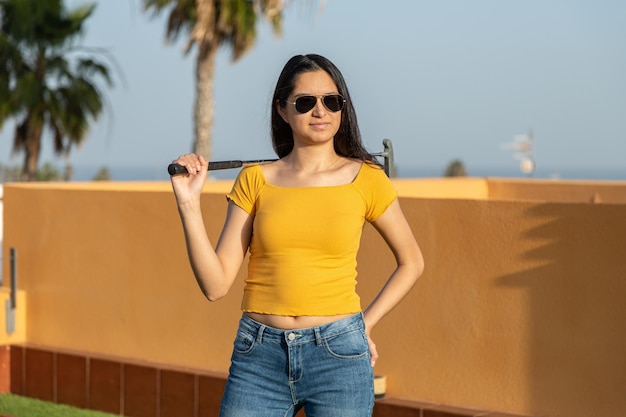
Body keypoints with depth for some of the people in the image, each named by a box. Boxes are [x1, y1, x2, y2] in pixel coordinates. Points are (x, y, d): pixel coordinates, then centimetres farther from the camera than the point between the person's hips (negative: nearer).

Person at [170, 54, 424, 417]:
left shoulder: (365, 179, 2)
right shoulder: (255, 180, 5)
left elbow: (412, 263, 15)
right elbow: (216, 284, 0)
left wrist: (365, 324, 6)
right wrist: (190, 204, -7)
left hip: (338, 356, -1)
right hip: (260, 358, 1)